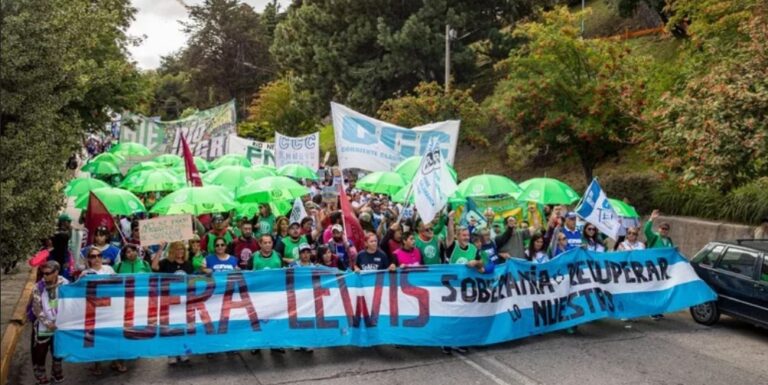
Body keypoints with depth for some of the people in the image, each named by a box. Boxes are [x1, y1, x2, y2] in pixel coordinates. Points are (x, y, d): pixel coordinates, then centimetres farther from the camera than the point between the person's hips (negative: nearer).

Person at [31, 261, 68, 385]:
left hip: (60, 325, 2)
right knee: (39, 353, 2)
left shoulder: (64, 284, -9)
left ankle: (57, 375, 39)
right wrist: (47, 323, -16)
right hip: (42, 327, -2)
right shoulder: (38, 288, -12)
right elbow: (36, 309, -12)